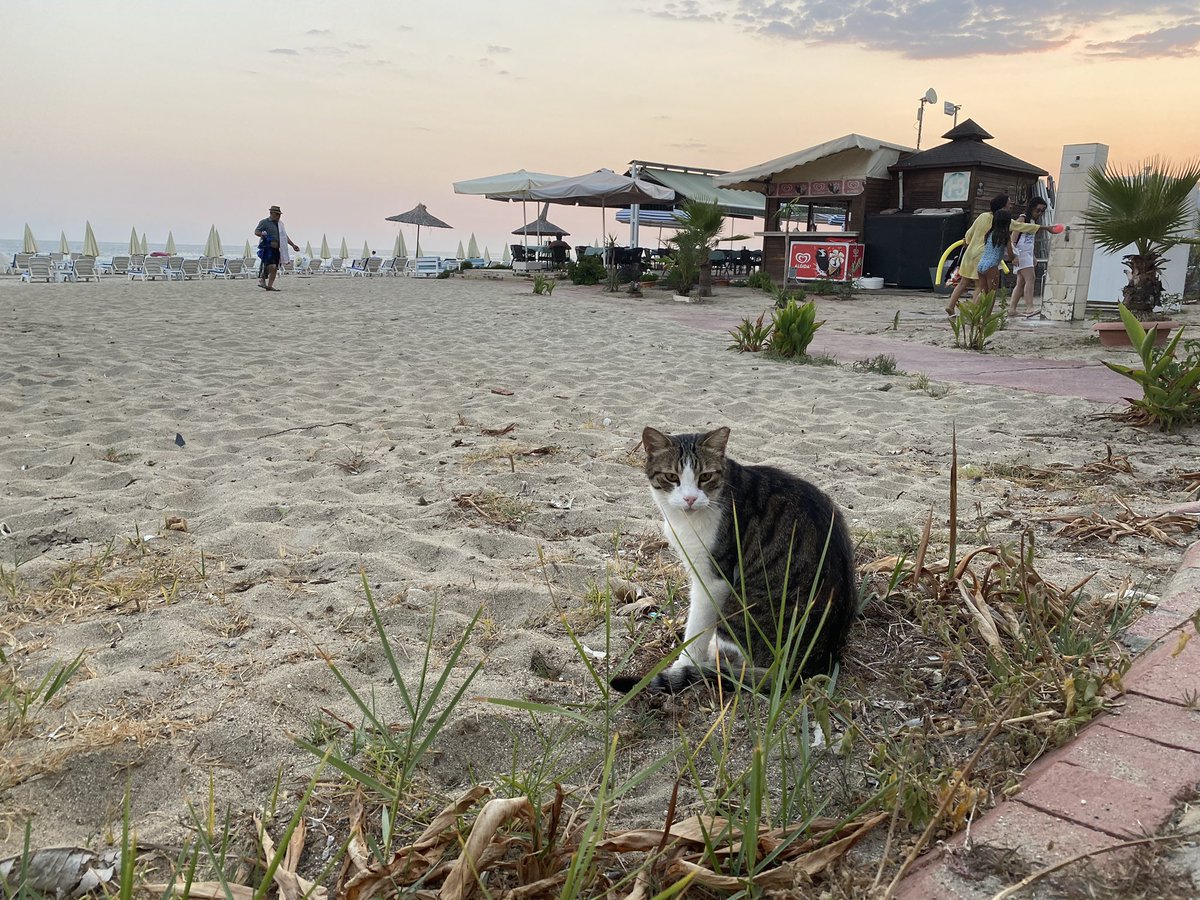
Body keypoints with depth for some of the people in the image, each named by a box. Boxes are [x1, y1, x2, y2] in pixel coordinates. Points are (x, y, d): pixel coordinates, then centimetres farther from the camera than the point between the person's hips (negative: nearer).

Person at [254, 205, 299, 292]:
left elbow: (284, 236, 27)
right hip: (268, 248, -7)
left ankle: (270, 285, 8)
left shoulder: (280, 223, 20)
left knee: (275, 268, 3)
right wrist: (262, 234, -26)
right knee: (272, 266, -20)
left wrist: (293, 245, 24)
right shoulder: (264, 222, -1)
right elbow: (256, 231, -5)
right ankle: (262, 279, 0)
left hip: (277, 249, 7)